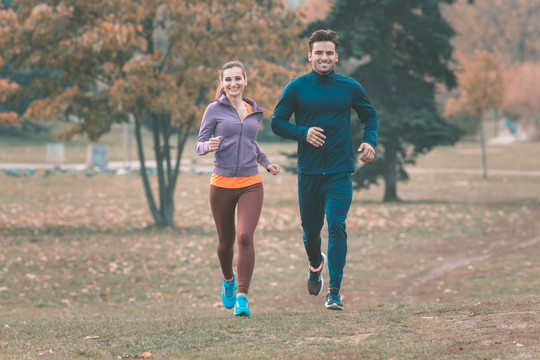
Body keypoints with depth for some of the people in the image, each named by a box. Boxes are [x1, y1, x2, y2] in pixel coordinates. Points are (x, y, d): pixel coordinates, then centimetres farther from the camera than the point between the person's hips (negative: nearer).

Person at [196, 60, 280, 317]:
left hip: (251, 185, 1)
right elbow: (199, 145, -1)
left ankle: (242, 297, -17)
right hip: (222, 185, -1)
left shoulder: (255, 112, 11)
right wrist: (209, 146, -24)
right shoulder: (215, 110, 0)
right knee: (225, 241, 11)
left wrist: (267, 163, 17)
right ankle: (228, 279, 43)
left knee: (245, 237, -17)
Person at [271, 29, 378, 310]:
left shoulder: (350, 87, 3)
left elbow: (370, 116, 17)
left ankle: (334, 293, -13)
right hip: (308, 171, 1)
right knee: (310, 230, 11)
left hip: (340, 171, -1)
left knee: (336, 227, -14)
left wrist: (370, 142, -2)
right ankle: (316, 265, 45)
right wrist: (303, 133, -14)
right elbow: (277, 122, 3)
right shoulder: (296, 87, 0)